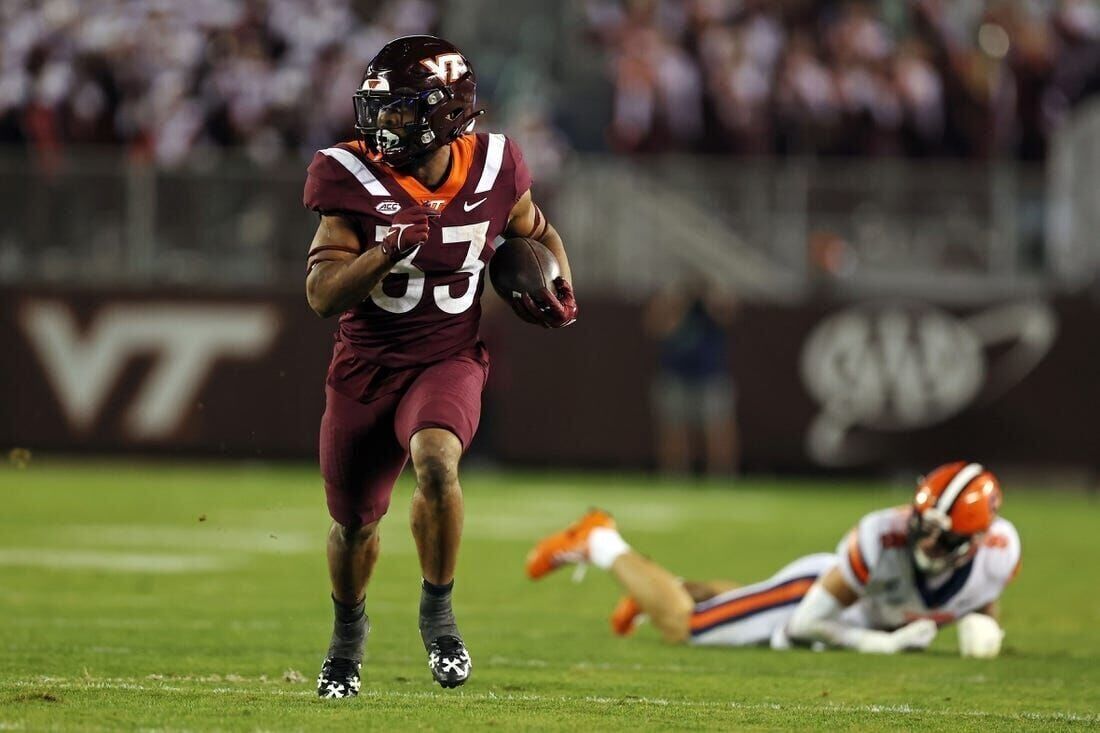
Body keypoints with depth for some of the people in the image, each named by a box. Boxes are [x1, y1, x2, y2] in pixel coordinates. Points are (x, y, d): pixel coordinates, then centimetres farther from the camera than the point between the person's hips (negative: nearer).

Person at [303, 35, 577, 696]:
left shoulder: (492, 170, -7)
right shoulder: (355, 179, -14)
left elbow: (537, 234, 16)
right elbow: (323, 295, -17)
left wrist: (560, 293, -1)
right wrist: (389, 251, -32)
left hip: (448, 362, -1)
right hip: (366, 366, 1)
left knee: (436, 461, -32)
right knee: (355, 522, 13)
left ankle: (438, 611, -11)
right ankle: (349, 630, 45)